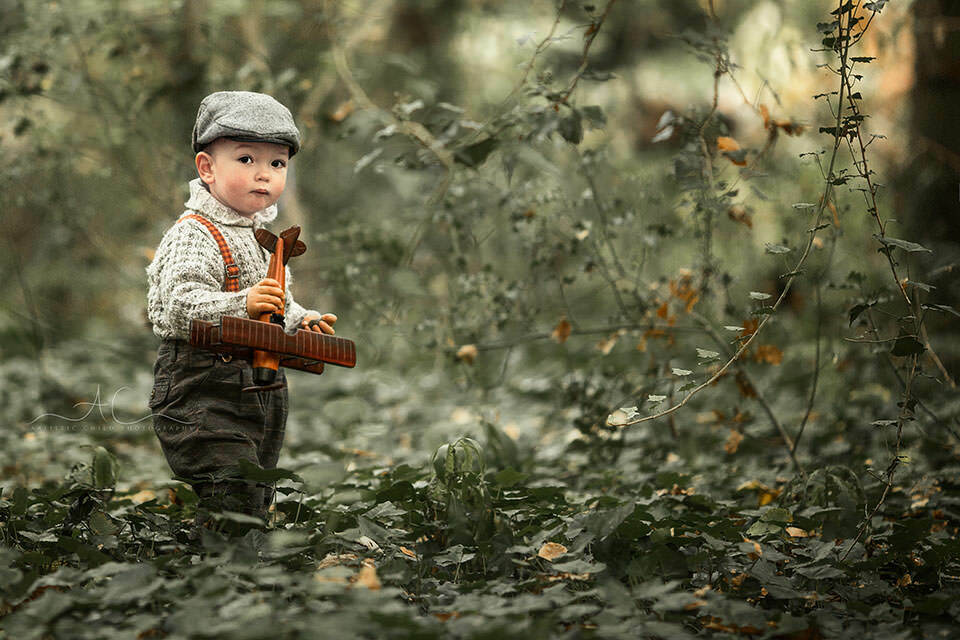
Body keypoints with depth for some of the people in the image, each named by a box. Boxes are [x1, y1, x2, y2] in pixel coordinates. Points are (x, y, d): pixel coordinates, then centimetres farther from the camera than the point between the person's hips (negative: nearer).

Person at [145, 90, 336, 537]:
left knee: (257, 499, 14)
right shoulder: (193, 235, -15)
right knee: (233, 497, -18)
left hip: (259, 386, 9)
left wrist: (301, 322, 9)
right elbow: (180, 305, -28)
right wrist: (242, 304, -40)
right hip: (201, 390, -9)